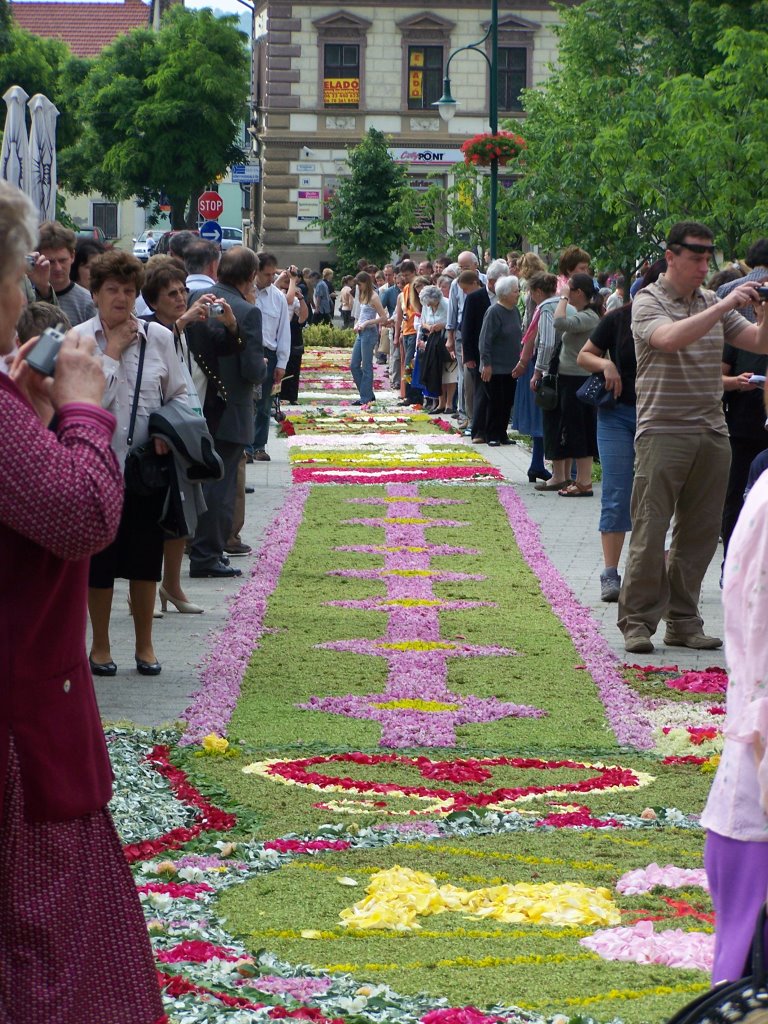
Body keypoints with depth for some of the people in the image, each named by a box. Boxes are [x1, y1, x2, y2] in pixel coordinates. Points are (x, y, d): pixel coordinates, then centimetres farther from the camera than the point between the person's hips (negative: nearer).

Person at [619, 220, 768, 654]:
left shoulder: (713, 301, 14)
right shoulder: (648, 302, -4)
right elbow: (670, 339, -25)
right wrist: (725, 306, -26)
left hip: (712, 434, 6)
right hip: (663, 432, -6)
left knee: (700, 533, 7)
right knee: (650, 530, -5)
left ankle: (683, 621, 15)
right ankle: (639, 621, 3)